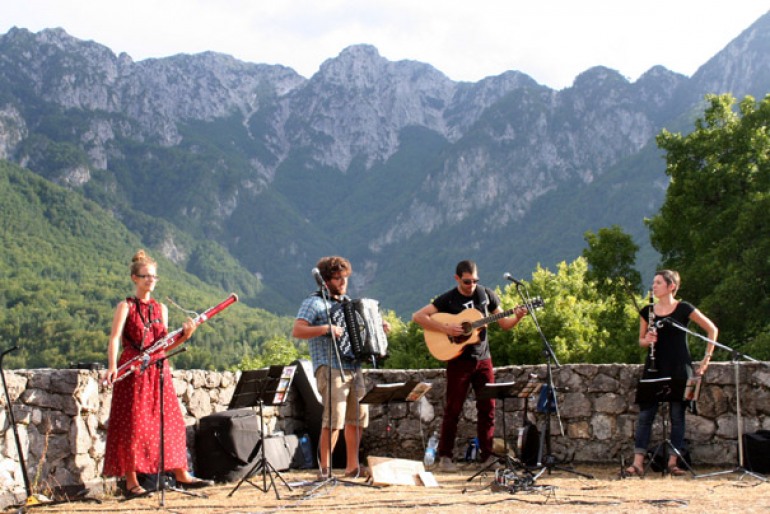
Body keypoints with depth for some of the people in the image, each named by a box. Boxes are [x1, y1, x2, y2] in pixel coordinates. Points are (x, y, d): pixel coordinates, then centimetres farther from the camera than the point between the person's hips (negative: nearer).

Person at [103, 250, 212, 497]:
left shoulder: (161, 309, 14)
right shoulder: (126, 307, -2)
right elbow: (114, 339, -13)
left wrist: (185, 336, -5)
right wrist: (112, 366, -28)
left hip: (158, 371, 5)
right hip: (133, 372, -5)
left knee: (170, 421, 6)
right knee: (133, 425, -5)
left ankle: (181, 474, 14)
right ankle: (131, 482, 0)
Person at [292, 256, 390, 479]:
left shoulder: (347, 302, 20)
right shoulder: (314, 303, -4)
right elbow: (297, 331, -17)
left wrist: (380, 325, 16)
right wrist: (326, 329, -27)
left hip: (354, 368, 8)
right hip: (330, 367, -8)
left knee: (358, 417, 9)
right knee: (334, 418, -15)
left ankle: (352, 467, 21)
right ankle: (324, 468, -7)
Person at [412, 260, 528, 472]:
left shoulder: (486, 294, 5)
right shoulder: (447, 299, -7)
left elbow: (504, 324, 9)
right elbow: (417, 316, -14)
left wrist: (517, 317, -12)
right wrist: (445, 328, -22)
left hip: (483, 359, 4)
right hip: (458, 360, -3)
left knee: (488, 407, 3)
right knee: (453, 409, -1)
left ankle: (487, 455, 11)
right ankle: (445, 457, 6)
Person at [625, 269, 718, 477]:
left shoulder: (684, 309, -4)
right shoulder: (647, 311, 7)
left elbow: (712, 330, 3)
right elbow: (641, 341, 15)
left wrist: (707, 358, -1)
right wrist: (647, 340, -8)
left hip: (679, 368, -3)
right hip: (654, 368, 3)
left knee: (677, 415, 1)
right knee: (645, 413, -3)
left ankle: (673, 462, 8)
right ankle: (638, 463, -5)